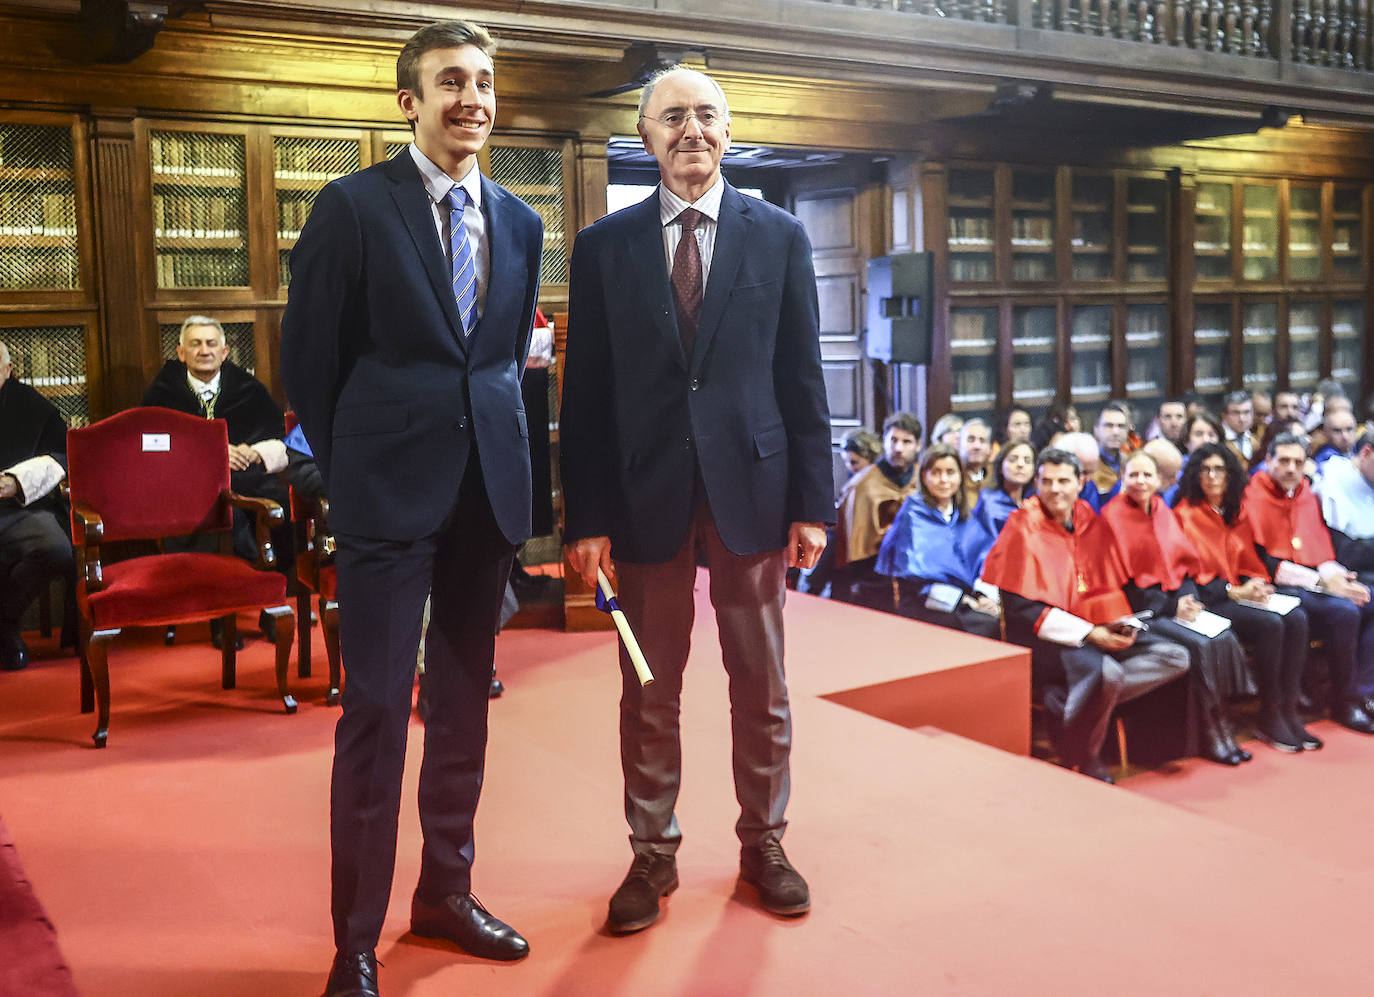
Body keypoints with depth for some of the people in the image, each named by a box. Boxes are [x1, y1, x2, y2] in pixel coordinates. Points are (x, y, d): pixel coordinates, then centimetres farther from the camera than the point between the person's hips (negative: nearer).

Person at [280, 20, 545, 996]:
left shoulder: (519, 221, 11)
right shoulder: (353, 205, -4)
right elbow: (309, 357, -2)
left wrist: (504, 453, 10)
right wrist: (349, 468, 2)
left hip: (489, 492, 5)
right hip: (390, 494, -5)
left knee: (464, 698, 14)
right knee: (376, 708, -1)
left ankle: (446, 890, 30)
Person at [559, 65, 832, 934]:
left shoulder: (779, 235, 5)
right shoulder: (605, 245, 5)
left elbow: (803, 378, 4)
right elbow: (586, 391, 2)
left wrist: (813, 501, -1)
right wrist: (587, 517, -3)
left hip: (751, 484, 0)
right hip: (646, 493, 0)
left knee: (761, 684, 10)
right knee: (650, 690, 8)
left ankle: (764, 842, 27)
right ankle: (653, 853, 23)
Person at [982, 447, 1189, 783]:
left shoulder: (1091, 522, 8)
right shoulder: (1023, 529, -9)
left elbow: (1111, 585, 16)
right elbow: (1020, 607, -13)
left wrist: (1121, 624, -6)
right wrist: (1088, 633, -18)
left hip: (1094, 627, 7)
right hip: (1044, 635, -7)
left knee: (1174, 658, -7)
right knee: (1104, 671, -34)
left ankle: (1065, 702, -17)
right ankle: (1081, 757, -7)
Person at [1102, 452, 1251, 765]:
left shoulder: (1163, 512, 13)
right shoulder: (1114, 516, -6)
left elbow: (1184, 561, 16)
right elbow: (1120, 578, -10)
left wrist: (1188, 599, -4)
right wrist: (1170, 607, -13)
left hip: (1177, 600, 6)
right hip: (1143, 609, -6)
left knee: (1226, 640, -18)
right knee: (1198, 646, -26)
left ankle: (1222, 726, -12)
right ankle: (1210, 737, -13)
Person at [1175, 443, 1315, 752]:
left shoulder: (1237, 512, 16)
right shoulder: (1186, 513, -2)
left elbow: (1249, 561, 18)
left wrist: (1255, 583, -5)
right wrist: (1234, 592, -14)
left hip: (1241, 592, 6)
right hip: (1209, 599, -6)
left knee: (1296, 619, -21)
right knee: (1270, 624, -28)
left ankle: (1289, 711, -17)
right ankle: (1269, 718, -18)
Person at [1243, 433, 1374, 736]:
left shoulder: (1306, 493, 16)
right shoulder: (1254, 498, -6)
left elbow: (1323, 548, 19)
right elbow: (1257, 560, -12)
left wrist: (1334, 574, -6)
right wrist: (1319, 581, -15)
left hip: (1316, 578, 8)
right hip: (1281, 586, -8)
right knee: (1344, 612, -29)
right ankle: (1345, 703, -14)